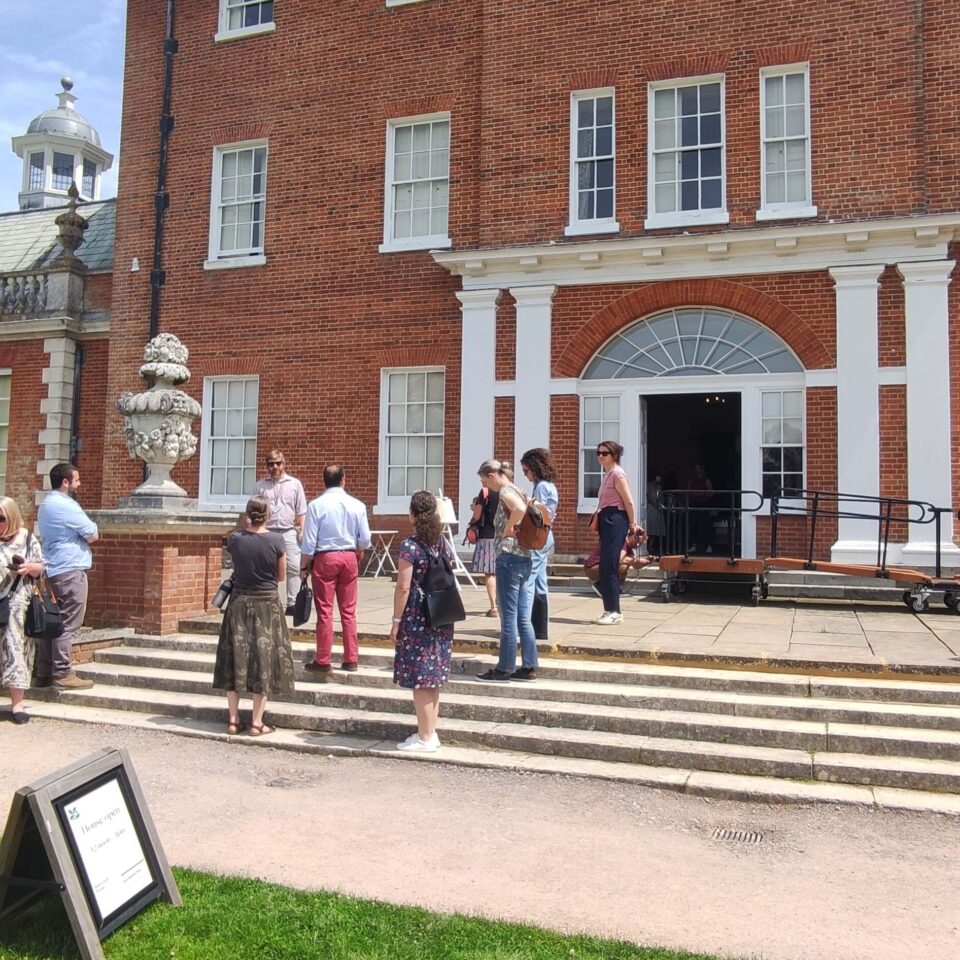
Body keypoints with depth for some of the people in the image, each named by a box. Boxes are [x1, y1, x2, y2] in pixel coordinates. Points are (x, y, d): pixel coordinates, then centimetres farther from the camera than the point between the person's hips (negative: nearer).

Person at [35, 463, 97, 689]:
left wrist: (79, 535, 8)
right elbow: (93, 535, -11)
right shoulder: (66, 505, -14)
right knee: (68, 624, -6)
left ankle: (44, 673, 14)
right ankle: (62, 674, -5)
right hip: (70, 571, -10)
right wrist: (87, 533, 8)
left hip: (52, 571, 10)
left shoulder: (45, 504, 18)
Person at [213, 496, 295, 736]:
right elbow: (281, 576, -2)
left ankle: (233, 719, 17)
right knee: (263, 659, 5)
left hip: (239, 603, 2)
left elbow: (236, 567, 9)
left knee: (236, 658, 11)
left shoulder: (234, 539, -7)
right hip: (267, 604, -2)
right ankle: (256, 723, 8)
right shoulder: (276, 540, -12)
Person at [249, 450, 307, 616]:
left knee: (294, 568, -6)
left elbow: (301, 512, 8)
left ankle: (292, 604, -2)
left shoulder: (295, 484, 8)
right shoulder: (260, 486, 9)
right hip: (266, 533, 1)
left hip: (289, 532, 0)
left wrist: (302, 530, 0)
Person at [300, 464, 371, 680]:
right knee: (349, 611, 11)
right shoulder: (357, 505, -2)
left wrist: (304, 567, 2)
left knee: (325, 611, 4)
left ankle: (323, 662, 10)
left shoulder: (316, 505, -9)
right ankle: (350, 659, 18)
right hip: (349, 557, 3)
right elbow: (365, 540, 1)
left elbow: (309, 541, -9)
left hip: (325, 557, -3)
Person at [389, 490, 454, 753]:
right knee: (433, 677, 15)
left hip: (416, 617, -7)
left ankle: (425, 738, 8)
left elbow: (403, 587, -15)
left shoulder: (410, 546, -13)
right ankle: (430, 732, 23)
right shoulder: (443, 544, 7)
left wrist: (396, 620, -8)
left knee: (419, 679, 1)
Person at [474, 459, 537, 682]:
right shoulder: (518, 492, 17)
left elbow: (520, 509, -30)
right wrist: (516, 528, 11)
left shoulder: (505, 491, -9)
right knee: (524, 619, 11)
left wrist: (509, 527, -16)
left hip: (509, 558, -9)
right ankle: (528, 667, 14)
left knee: (509, 618, -1)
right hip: (526, 559, 9)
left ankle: (504, 669, 7)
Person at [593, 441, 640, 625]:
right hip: (607, 520, 10)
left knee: (609, 565, -9)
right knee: (605, 566, 9)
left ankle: (614, 611, -4)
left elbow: (629, 502, -13)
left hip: (615, 520, -10)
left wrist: (632, 524, -7)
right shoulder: (607, 474, 17)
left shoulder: (617, 473, -12)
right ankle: (610, 610, 14)